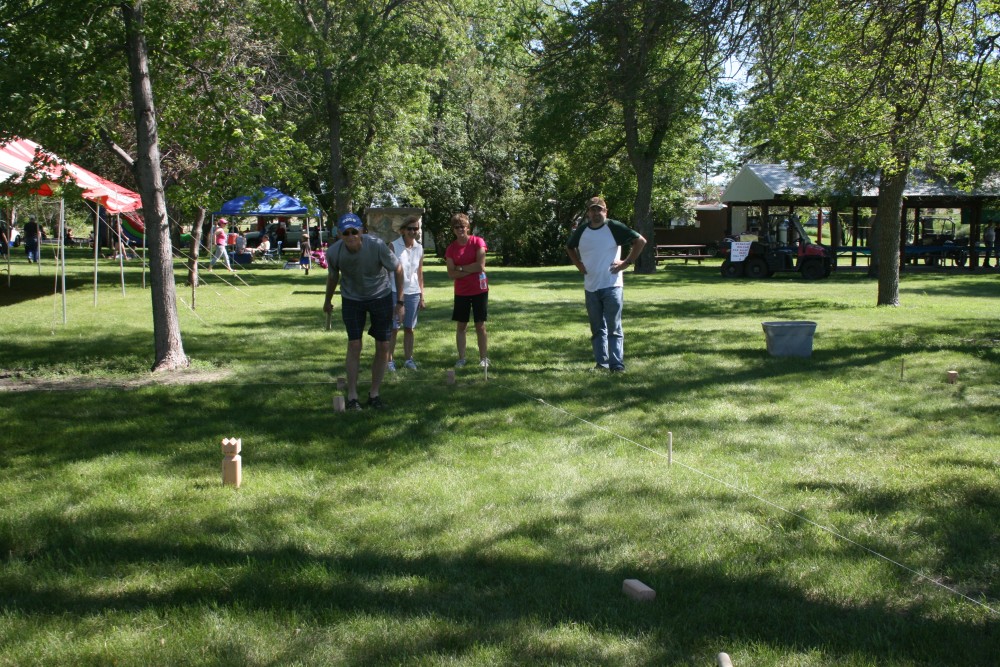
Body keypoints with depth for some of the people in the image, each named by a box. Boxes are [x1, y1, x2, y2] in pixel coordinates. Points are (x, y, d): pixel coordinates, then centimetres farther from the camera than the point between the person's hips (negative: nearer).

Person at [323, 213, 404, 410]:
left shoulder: (377, 245, -28)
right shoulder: (334, 252, -21)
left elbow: (397, 269, -13)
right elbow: (333, 277, 1)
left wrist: (400, 302, -11)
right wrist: (328, 301, 16)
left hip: (381, 296, 0)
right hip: (352, 299, 0)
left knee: (383, 347, 1)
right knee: (354, 345, -6)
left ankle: (374, 394, 15)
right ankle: (352, 396, 4)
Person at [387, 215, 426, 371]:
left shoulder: (419, 249, 8)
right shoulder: (394, 246, -5)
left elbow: (420, 274, 13)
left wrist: (422, 296, 11)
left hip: (413, 292, 4)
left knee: (409, 328, 9)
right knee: (393, 328, -2)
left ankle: (409, 359, 18)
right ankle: (390, 360, 5)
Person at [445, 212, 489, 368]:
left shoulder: (478, 242, -6)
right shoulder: (451, 248, 1)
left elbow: (481, 266, -16)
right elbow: (451, 274, -5)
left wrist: (461, 268, -9)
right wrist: (472, 269, -13)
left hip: (479, 290, -3)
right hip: (461, 292, 3)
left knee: (481, 325, 2)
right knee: (461, 326, 4)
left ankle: (483, 358, 11)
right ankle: (461, 358, 11)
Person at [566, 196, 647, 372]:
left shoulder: (614, 227, -6)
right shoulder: (581, 231, 7)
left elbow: (640, 240, -2)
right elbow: (569, 247, 27)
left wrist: (628, 262, -6)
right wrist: (578, 264, 12)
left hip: (612, 286, -5)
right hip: (590, 287, 5)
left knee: (614, 328, -6)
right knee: (597, 329, 10)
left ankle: (617, 364, -6)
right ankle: (601, 363, 16)